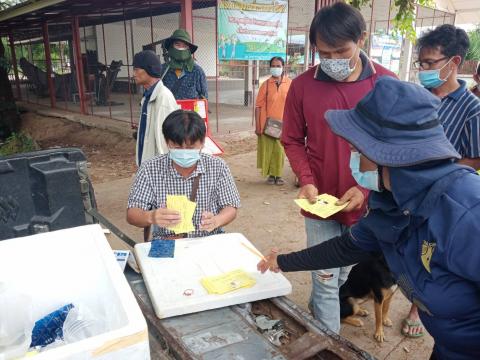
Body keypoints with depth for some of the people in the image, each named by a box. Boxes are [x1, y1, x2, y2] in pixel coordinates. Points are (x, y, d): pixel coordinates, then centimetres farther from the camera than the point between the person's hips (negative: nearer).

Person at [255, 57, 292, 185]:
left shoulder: (290, 84, 0)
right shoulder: (266, 85, -3)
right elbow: (258, 106, -3)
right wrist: (257, 126, -8)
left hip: (282, 124, 1)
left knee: (280, 150, 6)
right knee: (267, 149, 6)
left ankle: (278, 175, 21)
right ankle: (270, 174, 21)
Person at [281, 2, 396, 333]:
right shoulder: (302, 85, -6)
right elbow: (293, 140, 2)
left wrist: (366, 188, -13)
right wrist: (306, 181, -13)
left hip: (365, 202, 2)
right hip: (320, 202, -1)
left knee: (348, 274, 20)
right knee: (326, 279, 7)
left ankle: (317, 308, 49)